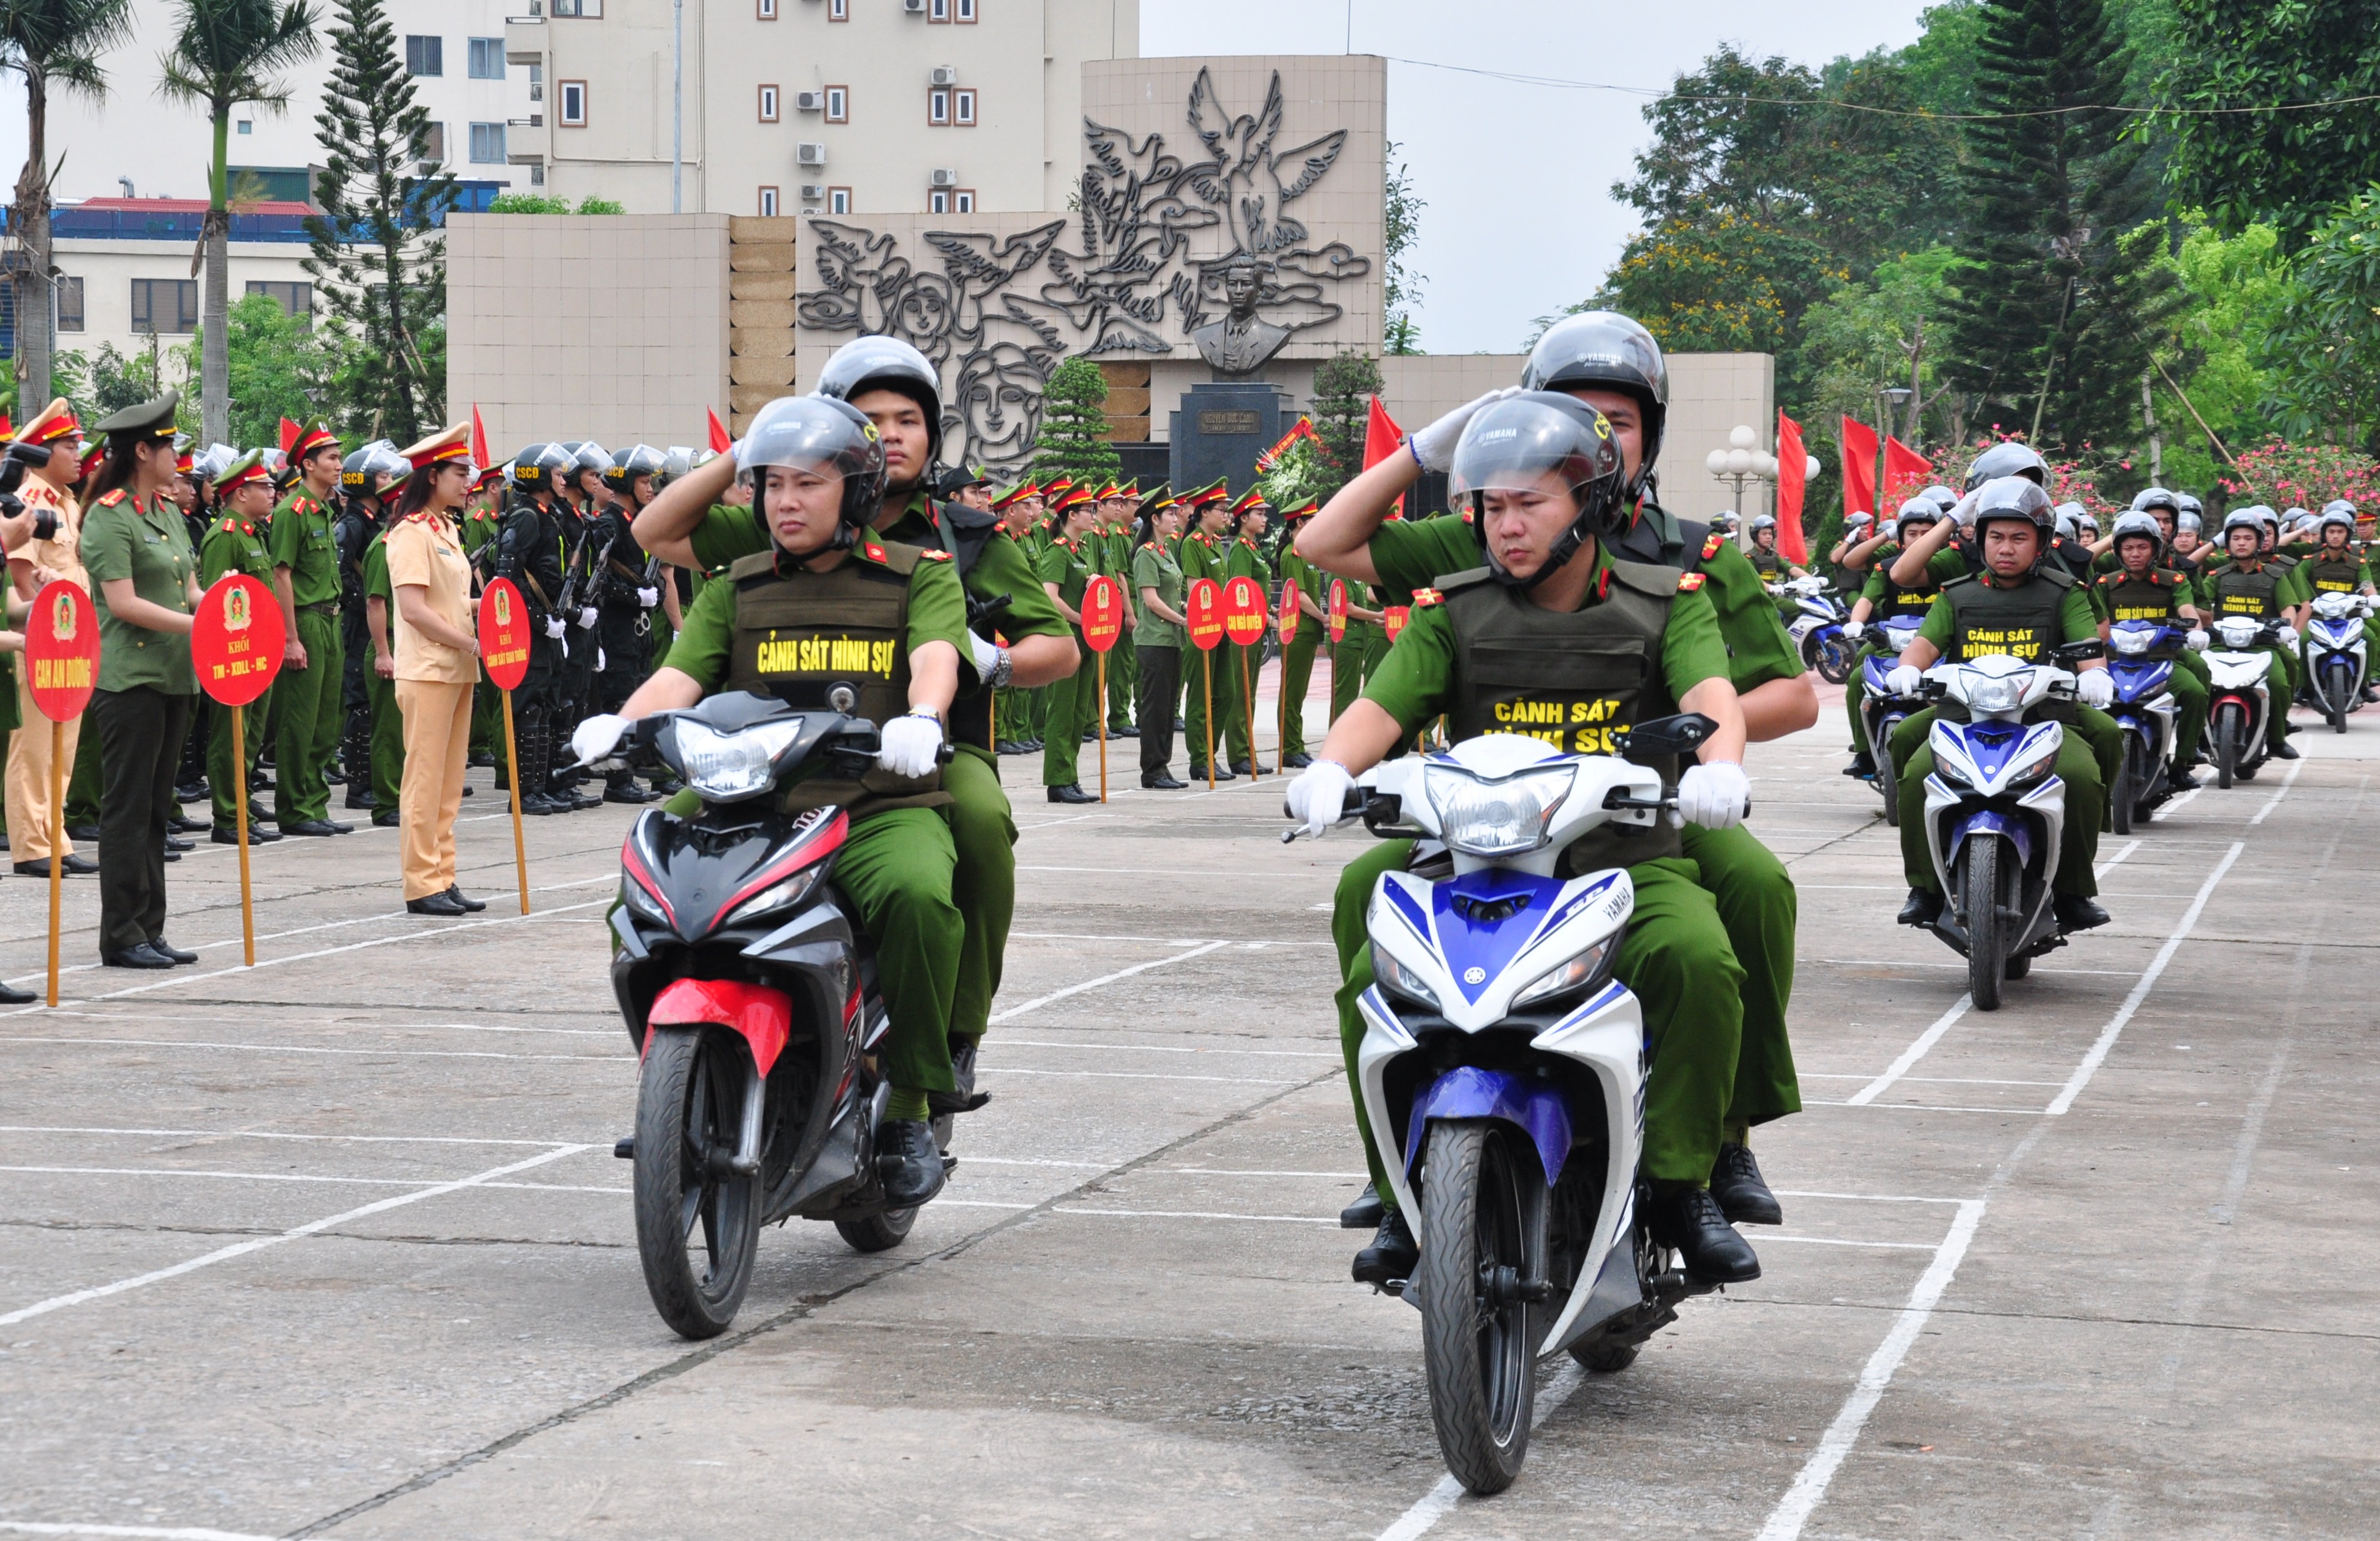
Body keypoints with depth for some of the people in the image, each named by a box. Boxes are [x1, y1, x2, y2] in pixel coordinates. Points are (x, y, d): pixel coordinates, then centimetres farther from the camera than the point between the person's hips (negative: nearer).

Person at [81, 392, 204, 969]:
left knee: (156, 810, 10)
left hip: (173, 676, 8)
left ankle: (150, 931, 15)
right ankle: (121, 937, 0)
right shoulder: (109, 517, -11)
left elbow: (189, 588, 16)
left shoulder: (168, 514, 16)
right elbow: (124, 602, -18)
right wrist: (198, 627, -21)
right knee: (128, 808, -4)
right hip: (128, 678, -8)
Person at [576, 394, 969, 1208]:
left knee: (917, 894, -37)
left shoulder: (920, 575, 8)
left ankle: (910, 1108, -18)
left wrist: (922, 719, -36)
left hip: (883, 811, -3)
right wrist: (622, 724, -19)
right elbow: (680, 674, 4)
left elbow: (936, 656, -12)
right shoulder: (737, 588, 18)